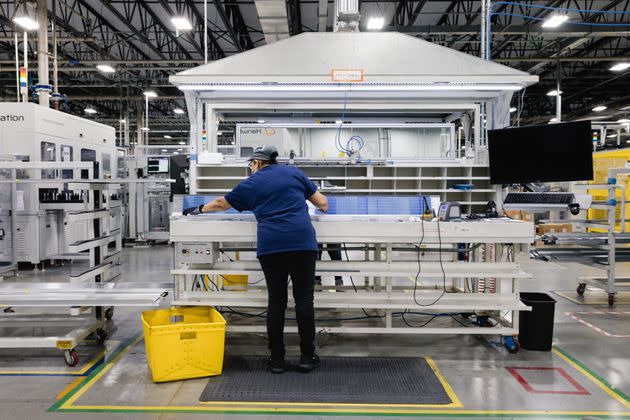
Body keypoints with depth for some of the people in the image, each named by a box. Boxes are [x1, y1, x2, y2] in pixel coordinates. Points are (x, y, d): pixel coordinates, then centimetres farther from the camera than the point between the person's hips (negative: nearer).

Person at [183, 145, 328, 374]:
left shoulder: (250, 184, 14)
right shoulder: (294, 172, 14)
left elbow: (221, 203, 27)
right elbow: (322, 203, 16)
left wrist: (199, 209, 45)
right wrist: (322, 207, 40)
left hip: (270, 245, 0)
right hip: (302, 242, 0)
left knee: (276, 300, 8)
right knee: (304, 299, 4)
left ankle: (277, 359, 14)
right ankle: (307, 357, 10)